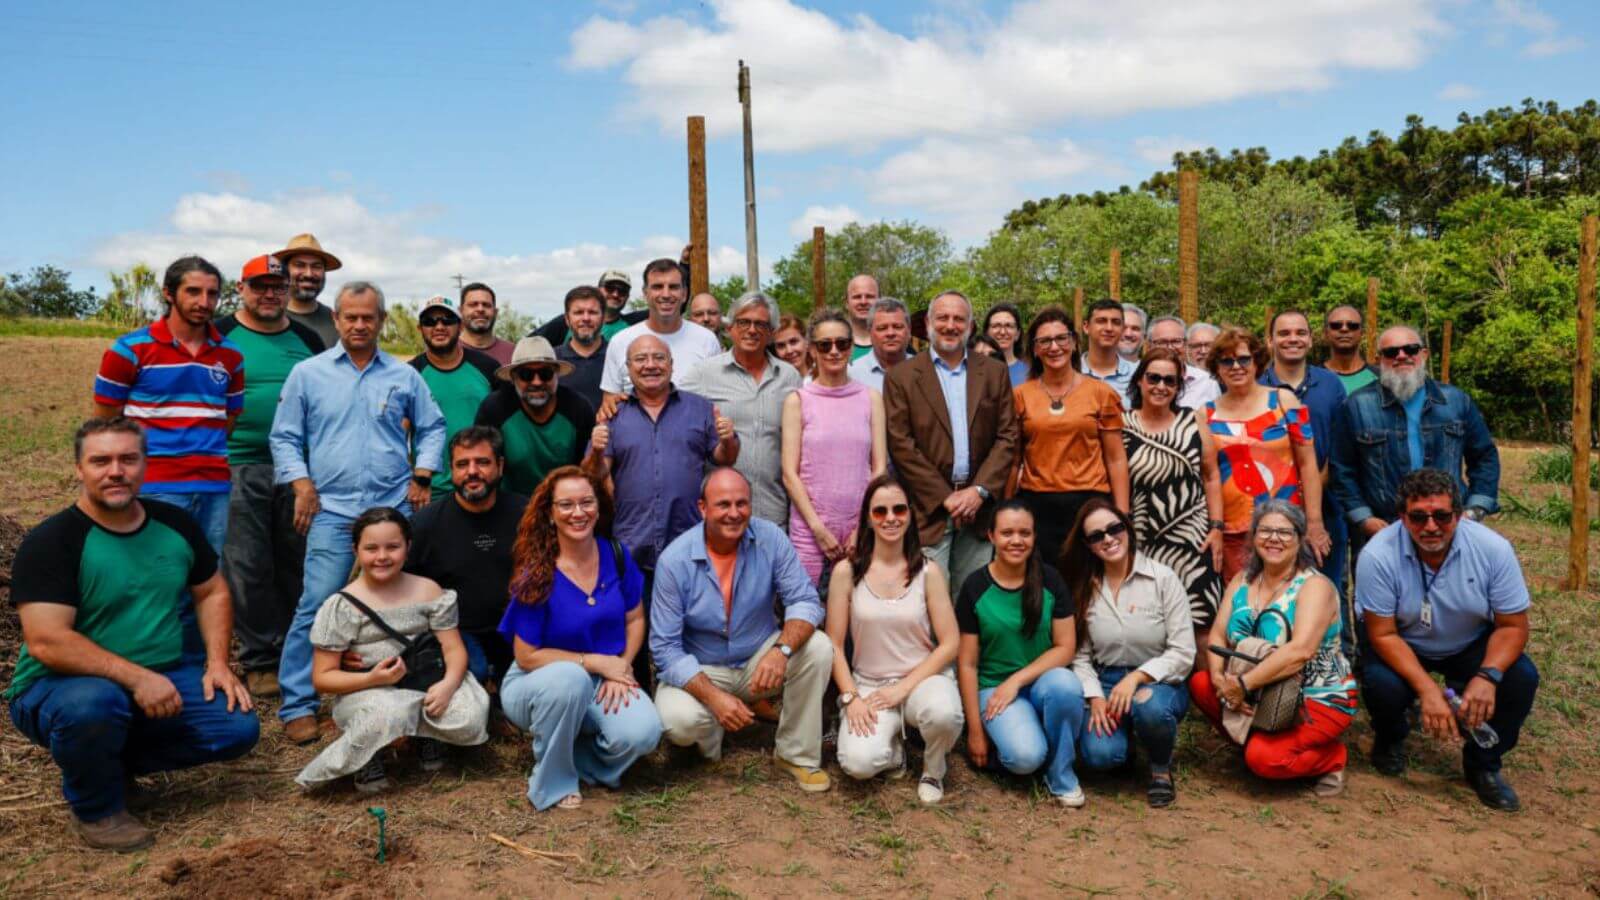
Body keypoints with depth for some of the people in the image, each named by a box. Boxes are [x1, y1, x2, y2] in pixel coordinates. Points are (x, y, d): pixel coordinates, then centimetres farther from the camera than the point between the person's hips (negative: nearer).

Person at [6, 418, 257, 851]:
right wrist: (136, 677, -29)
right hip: (62, 687, -5)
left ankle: (114, 761, 11)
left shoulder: (174, 523, 4)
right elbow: (46, 642, -23)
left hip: (162, 677, 5)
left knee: (239, 726, -14)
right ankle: (95, 809, -6)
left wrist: (217, 663, -1)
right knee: (92, 704, -39)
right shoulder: (50, 541, -14)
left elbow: (212, 592, 14)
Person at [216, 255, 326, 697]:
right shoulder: (220, 336, 2)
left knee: (297, 565, 9)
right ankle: (259, 661, 12)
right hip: (240, 468, -3)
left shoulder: (307, 339, 12)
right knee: (247, 569, 1)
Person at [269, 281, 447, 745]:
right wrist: (303, 485, -4)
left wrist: (421, 475, 5)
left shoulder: (404, 376, 9)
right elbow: (284, 437, 7)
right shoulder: (308, 373, 5)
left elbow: (432, 427, 16)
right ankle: (297, 705, 2)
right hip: (332, 510, -2)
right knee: (317, 607, -8)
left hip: (394, 508, 2)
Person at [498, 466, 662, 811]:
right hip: (539, 683, -3)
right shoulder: (537, 575, -16)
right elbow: (527, 656, -13)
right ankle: (553, 782, -13)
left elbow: (635, 619, 5)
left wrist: (621, 668, -13)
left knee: (642, 733, -27)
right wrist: (598, 662, -18)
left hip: (605, 681, 3)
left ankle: (581, 756, 7)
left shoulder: (615, 556, -5)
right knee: (570, 678, -39)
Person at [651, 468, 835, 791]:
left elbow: (804, 601, -15)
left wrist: (782, 649, -36)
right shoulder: (675, 559, -19)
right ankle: (711, 730, 7)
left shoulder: (770, 538, -14)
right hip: (700, 670, -2)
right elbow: (665, 647, -17)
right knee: (678, 719, -32)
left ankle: (798, 755, -5)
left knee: (818, 648, -24)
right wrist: (713, 696, -31)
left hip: (760, 658, 3)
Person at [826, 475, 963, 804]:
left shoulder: (928, 572, -4)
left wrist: (904, 688, -13)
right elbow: (834, 645, -2)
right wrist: (851, 698, -13)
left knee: (943, 712, -36)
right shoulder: (846, 571, -5)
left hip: (924, 676, 0)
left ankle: (933, 770, 1)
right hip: (868, 682, 0)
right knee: (858, 763, -27)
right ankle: (894, 746, 12)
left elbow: (950, 643, -4)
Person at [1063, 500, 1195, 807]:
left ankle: (1161, 768, -3)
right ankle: (1126, 736, 13)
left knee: (1149, 707, -38)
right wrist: (1095, 697, -15)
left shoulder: (1163, 579, -6)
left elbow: (1183, 653, -9)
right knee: (1099, 754, -27)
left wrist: (1137, 678, -20)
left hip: (1159, 683, -2)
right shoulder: (1084, 588, 2)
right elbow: (1080, 655, 0)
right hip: (1105, 685, 2)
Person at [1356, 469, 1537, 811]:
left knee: (1521, 678, -24)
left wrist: (1487, 676, -32)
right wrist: (1426, 688, -34)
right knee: (1381, 685, -31)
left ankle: (1483, 763, 3)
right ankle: (1390, 738, 9)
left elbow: (1513, 626, -14)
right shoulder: (1378, 555, -27)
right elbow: (1383, 635, -21)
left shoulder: (1493, 549, -21)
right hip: (1403, 648, -2)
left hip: (1472, 646, 2)